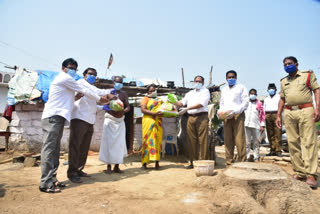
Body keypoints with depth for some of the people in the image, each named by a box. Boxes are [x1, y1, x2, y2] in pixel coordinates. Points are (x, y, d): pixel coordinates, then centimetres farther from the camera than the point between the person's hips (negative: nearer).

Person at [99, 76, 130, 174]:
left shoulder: (124, 94, 9)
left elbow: (128, 106, 3)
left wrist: (123, 111, -17)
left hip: (120, 120, 3)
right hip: (110, 119, -3)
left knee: (120, 143, 1)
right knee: (109, 142, -4)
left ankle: (116, 166, 10)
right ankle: (108, 166, 5)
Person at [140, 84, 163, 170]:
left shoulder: (160, 100, 24)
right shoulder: (146, 99, 9)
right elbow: (143, 109, -5)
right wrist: (154, 113, -16)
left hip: (158, 122, 4)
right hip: (148, 122, -4)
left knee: (158, 141, -1)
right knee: (148, 140, -8)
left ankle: (157, 163, 3)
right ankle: (144, 163, -5)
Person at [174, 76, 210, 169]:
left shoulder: (205, 91, 6)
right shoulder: (190, 93, 25)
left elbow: (201, 104, -9)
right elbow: (182, 102, 17)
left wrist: (188, 108, -16)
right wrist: (174, 102, -2)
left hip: (202, 117, -5)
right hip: (190, 117, 5)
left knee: (202, 140, -7)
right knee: (191, 141, 3)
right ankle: (193, 162, 11)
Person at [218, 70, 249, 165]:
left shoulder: (241, 87, 8)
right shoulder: (224, 90, 24)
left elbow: (246, 102, 0)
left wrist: (235, 111, -14)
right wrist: (220, 111, 4)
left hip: (238, 115, -4)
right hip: (226, 117, 4)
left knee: (239, 139, -10)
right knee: (228, 140, 1)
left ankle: (242, 161, -5)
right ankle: (229, 161, 5)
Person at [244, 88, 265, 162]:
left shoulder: (259, 104, 10)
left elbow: (262, 115, 7)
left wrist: (262, 125, 0)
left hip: (256, 125, -1)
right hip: (246, 125, 1)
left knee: (256, 143, 5)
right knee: (247, 142, 0)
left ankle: (256, 158, 12)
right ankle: (246, 157, 5)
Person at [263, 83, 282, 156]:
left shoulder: (279, 97, 11)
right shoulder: (266, 99, 24)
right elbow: (264, 109, 23)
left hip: (276, 115, -4)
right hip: (268, 116, 4)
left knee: (277, 134, -9)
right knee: (270, 135, 2)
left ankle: (278, 151, -8)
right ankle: (272, 150, 6)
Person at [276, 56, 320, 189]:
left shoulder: (308, 75, 11)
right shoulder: (283, 81, 22)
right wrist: (278, 116, 14)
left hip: (305, 110, -4)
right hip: (289, 113, 4)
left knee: (308, 142, -9)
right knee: (293, 143, 2)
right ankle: (299, 172, 8)